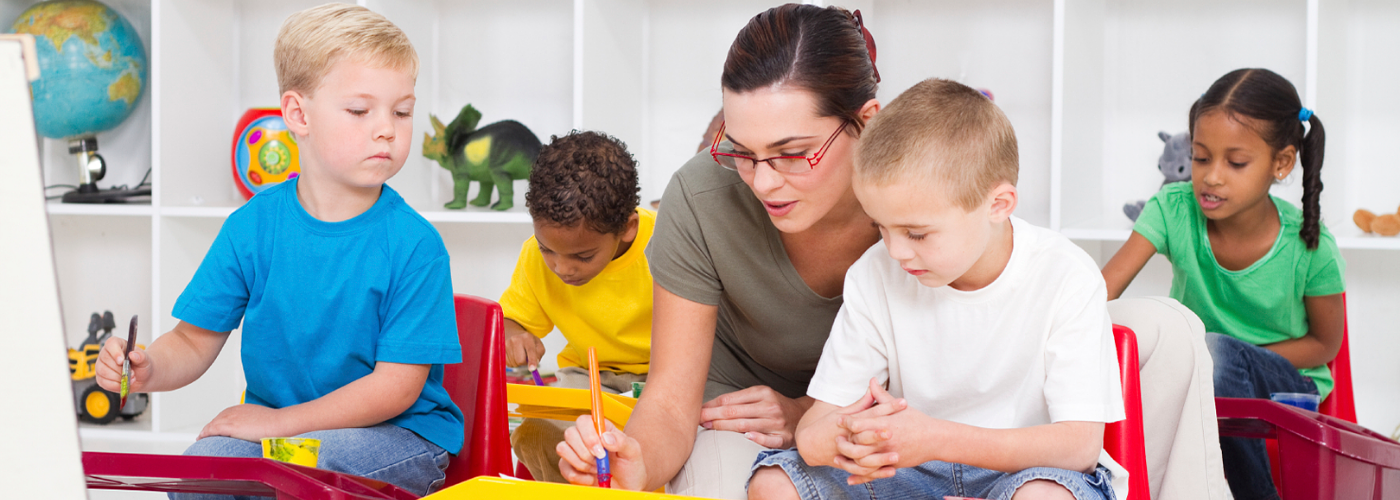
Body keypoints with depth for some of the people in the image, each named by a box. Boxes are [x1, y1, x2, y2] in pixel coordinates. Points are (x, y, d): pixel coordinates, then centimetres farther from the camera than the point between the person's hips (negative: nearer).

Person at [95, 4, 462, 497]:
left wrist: (279, 422, -16)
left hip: (400, 435, -3)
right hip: (270, 423, 4)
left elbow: (397, 384, -14)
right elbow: (196, 340, 2)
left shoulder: (414, 244, -14)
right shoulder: (252, 226, -2)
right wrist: (149, 369, -21)